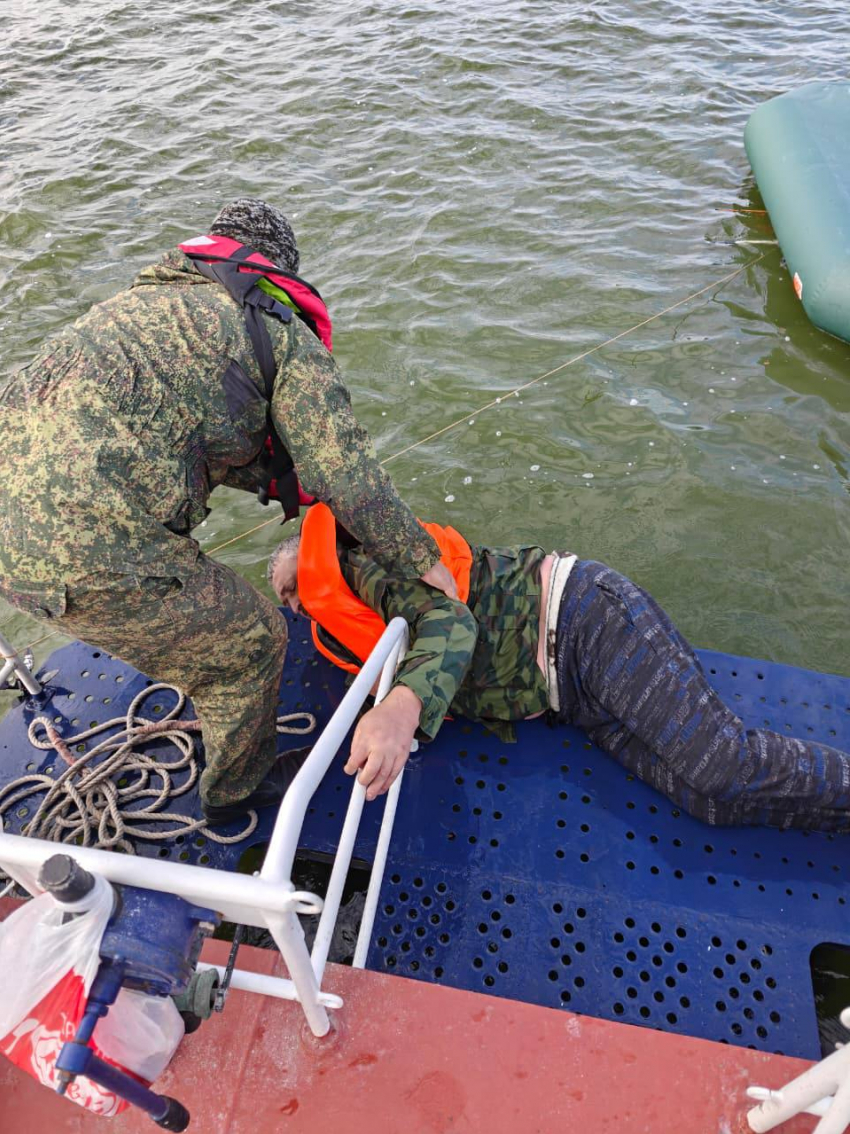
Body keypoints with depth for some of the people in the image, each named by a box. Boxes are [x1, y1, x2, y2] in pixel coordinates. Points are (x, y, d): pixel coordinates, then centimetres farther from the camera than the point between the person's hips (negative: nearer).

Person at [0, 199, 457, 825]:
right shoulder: (288, 337, 2)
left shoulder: (145, 298, 26)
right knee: (251, 642, 14)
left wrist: (297, 486, 35)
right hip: (89, 557, -8)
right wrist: (423, 560, 13)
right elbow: (351, 479, -1)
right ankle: (239, 787, 40)